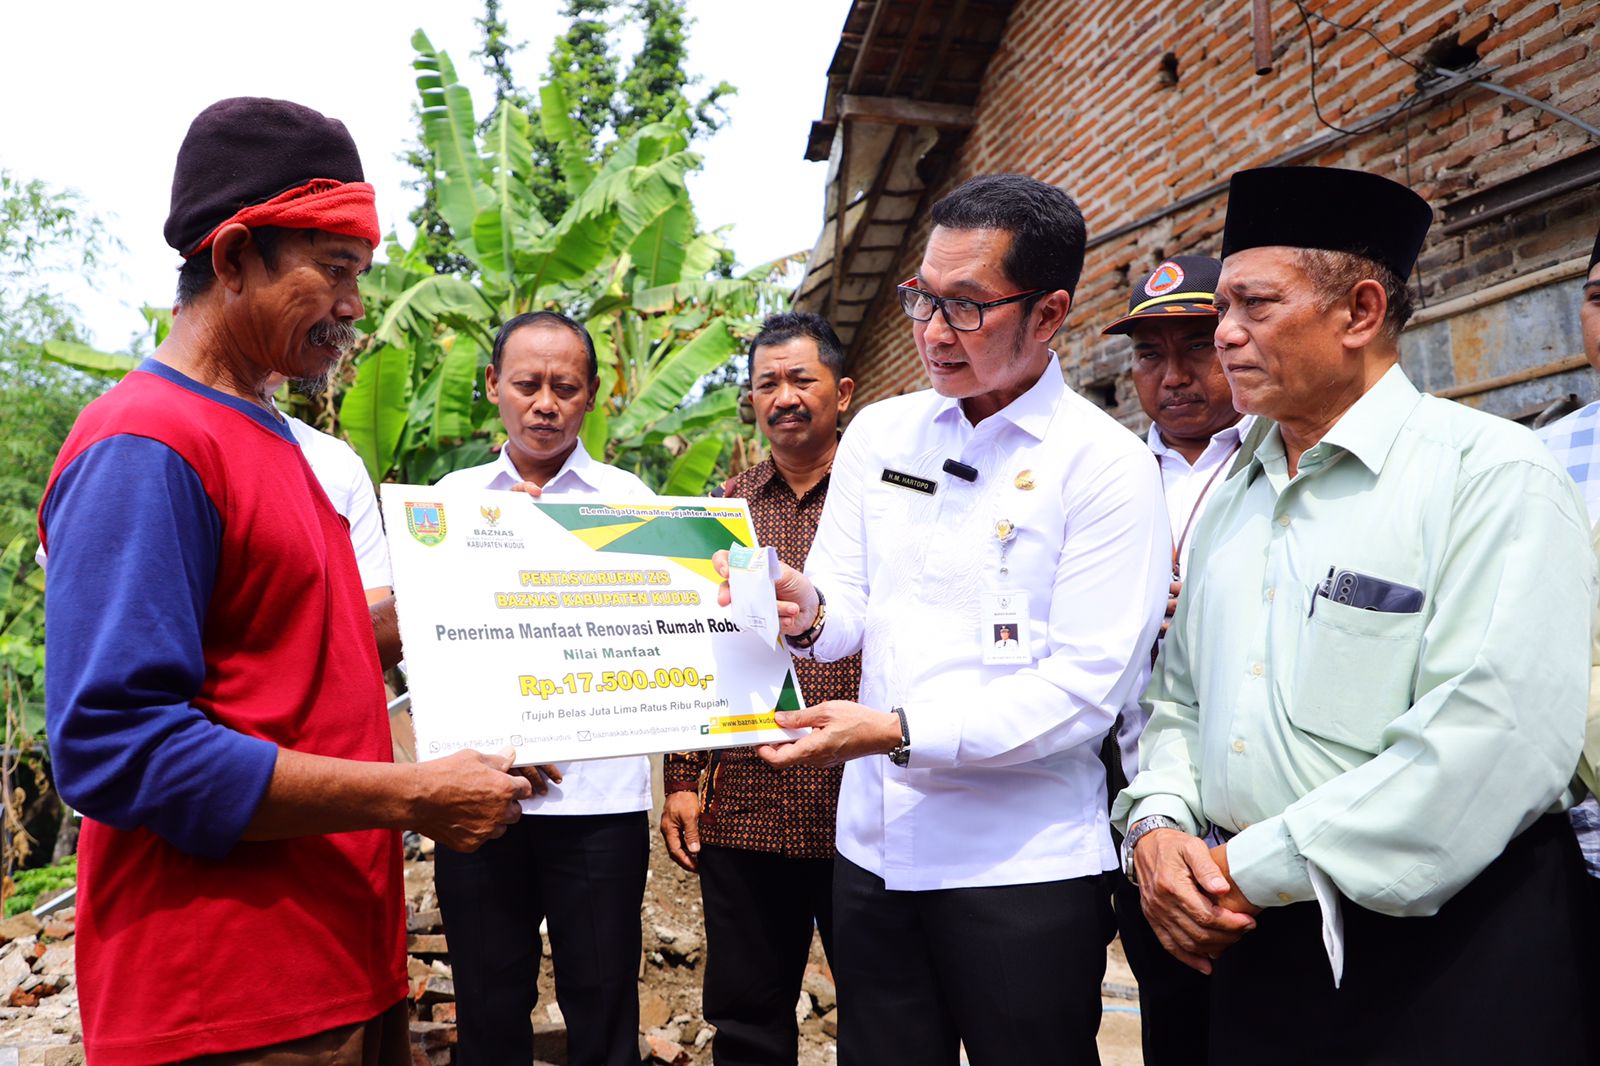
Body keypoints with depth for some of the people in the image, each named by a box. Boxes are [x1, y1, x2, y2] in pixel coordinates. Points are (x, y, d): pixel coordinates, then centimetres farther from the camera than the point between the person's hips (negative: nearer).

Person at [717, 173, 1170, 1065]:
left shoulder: (1106, 466, -10)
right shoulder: (877, 433, 6)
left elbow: (1087, 688, -15)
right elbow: (847, 610, 7)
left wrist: (897, 731, -23)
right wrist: (809, 614, -17)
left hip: (1023, 866, -4)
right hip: (875, 848, 5)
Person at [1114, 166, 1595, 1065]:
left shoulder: (1492, 474, -12)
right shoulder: (1233, 500, 10)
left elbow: (1499, 736, -23)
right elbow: (1178, 697, 14)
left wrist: (1254, 870, -19)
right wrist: (1157, 824, -5)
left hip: (1445, 956, -6)